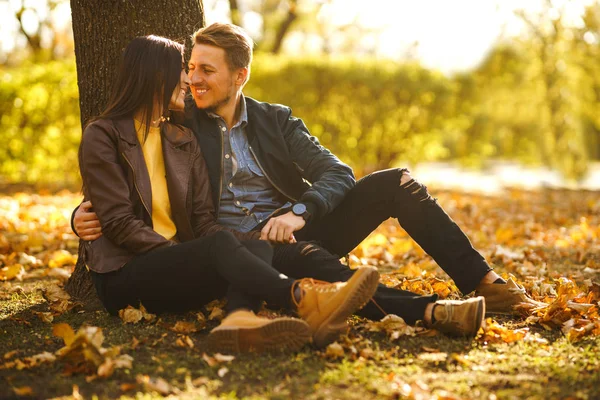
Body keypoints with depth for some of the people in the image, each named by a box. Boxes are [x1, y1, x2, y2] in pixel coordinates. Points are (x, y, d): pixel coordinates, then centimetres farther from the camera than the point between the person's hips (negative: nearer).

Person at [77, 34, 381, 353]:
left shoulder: (183, 141, 19)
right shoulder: (102, 136, 1)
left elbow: (202, 220, 8)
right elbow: (119, 223, -10)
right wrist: (185, 256, -19)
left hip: (176, 262, 5)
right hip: (123, 277, -5)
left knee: (256, 245, -26)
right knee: (221, 243, -32)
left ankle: (239, 318, -57)